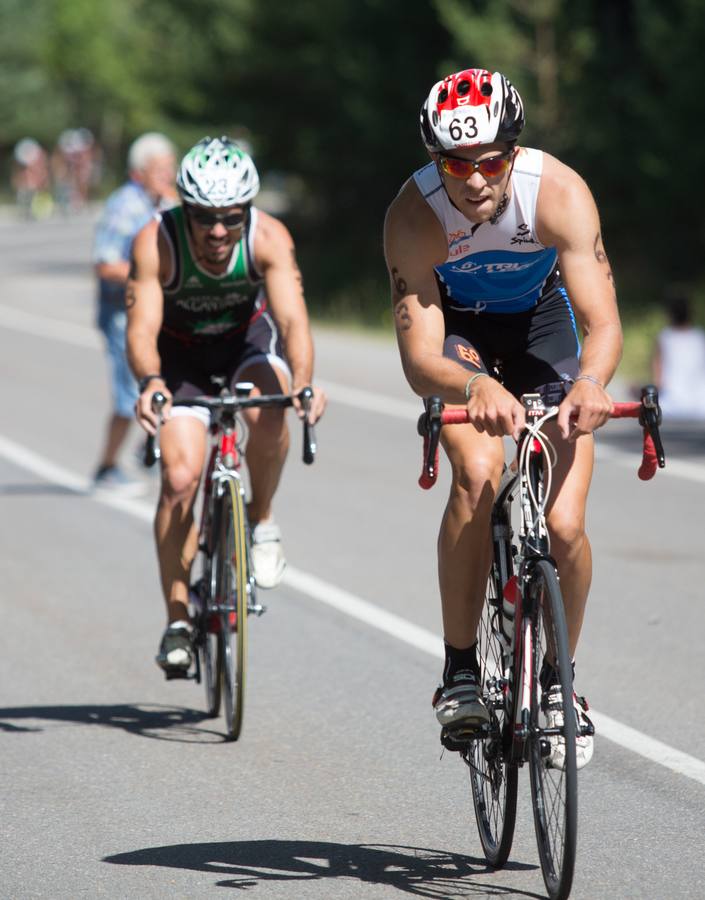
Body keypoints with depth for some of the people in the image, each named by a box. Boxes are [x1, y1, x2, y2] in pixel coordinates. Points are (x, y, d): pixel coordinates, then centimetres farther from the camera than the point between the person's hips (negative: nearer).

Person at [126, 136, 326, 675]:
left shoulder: (269, 237, -29)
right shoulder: (156, 244, -30)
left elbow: (292, 317, -38)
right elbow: (142, 326, -37)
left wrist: (303, 382, -57)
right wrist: (150, 383, -58)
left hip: (249, 339, 0)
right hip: (182, 354, 0)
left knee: (268, 412, -33)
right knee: (180, 477, -16)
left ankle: (261, 521, -6)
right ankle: (178, 621, -5)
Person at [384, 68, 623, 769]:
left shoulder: (558, 192, -32)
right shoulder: (414, 215, -31)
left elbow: (603, 321, -37)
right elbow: (418, 359, -36)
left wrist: (590, 382, -60)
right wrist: (476, 387, -58)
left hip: (541, 322, 1)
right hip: (457, 326, -1)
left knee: (563, 527, -14)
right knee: (478, 474, -29)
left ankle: (557, 679, 12)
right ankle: (459, 672, -16)